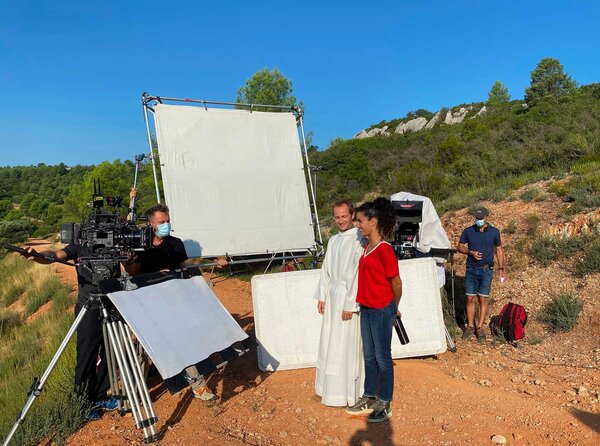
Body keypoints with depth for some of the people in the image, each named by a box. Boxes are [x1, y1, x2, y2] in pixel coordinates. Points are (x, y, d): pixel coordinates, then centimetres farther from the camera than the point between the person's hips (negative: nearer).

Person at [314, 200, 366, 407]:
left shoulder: (359, 240, -14)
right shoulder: (333, 240, 10)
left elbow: (358, 273, -17)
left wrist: (349, 304, -17)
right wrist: (322, 296, 11)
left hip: (348, 296, -7)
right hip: (332, 294, 8)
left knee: (346, 345, 1)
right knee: (330, 342, 14)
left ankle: (347, 391, 16)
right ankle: (332, 387, 30)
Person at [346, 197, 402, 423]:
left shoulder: (384, 249, -19)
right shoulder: (367, 247, 7)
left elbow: (396, 282, -12)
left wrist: (394, 307, 2)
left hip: (382, 311, -8)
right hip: (366, 309, 8)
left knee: (382, 358, 7)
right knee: (369, 356, 19)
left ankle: (384, 405, 23)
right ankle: (369, 398, 34)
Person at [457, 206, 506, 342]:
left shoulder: (494, 232, 1)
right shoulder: (468, 231, 0)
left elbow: (499, 250, 9)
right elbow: (460, 247, 5)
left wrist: (501, 269, 6)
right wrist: (471, 252, -14)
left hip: (486, 270, -1)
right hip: (471, 270, 1)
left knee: (483, 299, 1)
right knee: (470, 299, 3)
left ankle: (479, 328, 10)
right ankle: (470, 326, 15)